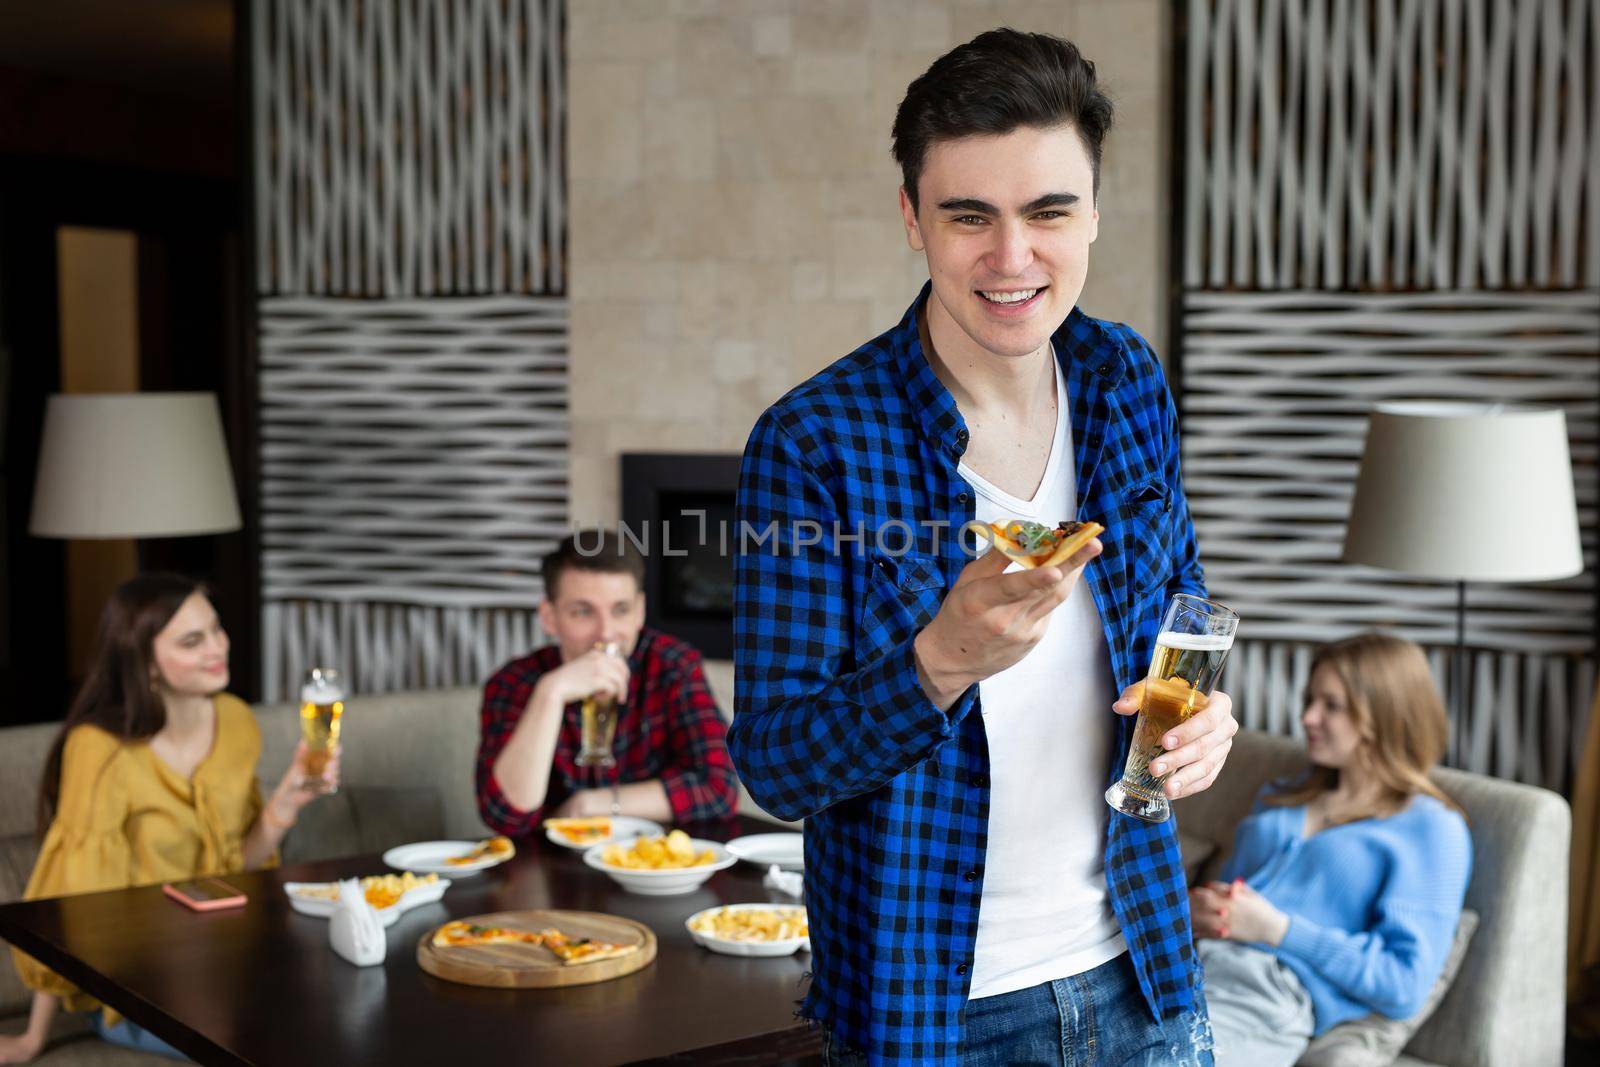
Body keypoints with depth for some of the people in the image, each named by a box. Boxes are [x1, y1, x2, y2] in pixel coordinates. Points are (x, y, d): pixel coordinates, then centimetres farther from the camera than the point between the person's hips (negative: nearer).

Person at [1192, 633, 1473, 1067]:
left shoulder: (1431, 830, 6)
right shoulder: (1281, 798, 26)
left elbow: (1404, 985, -3)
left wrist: (1277, 929, -7)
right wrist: (1197, 908, 4)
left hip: (1267, 999, -6)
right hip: (1186, 963, 6)